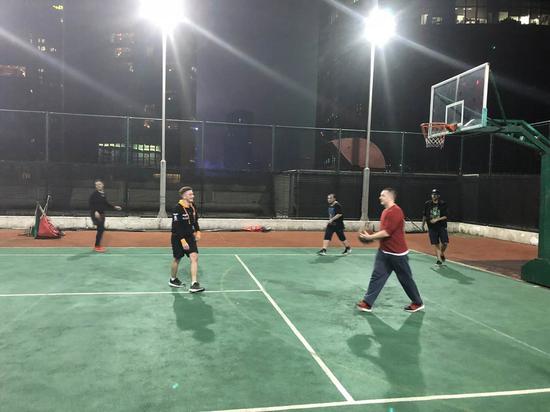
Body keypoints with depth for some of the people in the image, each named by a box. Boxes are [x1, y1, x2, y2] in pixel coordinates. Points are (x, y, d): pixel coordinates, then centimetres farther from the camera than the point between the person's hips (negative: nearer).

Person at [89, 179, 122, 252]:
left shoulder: (103, 194, 9)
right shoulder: (94, 194, -11)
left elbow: (106, 204, 19)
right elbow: (90, 203, -17)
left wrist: (114, 207, 14)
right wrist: (95, 211, -27)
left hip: (101, 214, 8)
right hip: (95, 214, -7)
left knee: (101, 229, 10)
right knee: (101, 229, -10)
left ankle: (98, 245, 22)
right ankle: (97, 246, 0)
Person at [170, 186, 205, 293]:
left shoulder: (192, 207, 1)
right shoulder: (178, 208, -20)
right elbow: (176, 226, -23)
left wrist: (197, 231, 3)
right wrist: (183, 240, -26)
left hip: (190, 236, 6)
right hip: (178, 238, -5)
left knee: (195, 257, -8)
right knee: (177, 259, 11)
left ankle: (194, 284, -8)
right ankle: (173, 280, 36)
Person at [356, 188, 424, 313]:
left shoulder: (395, 211, -22)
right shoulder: (386, 211, 9)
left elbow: (386, 232, -24)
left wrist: (370, 237, -16)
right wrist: (372, 237, 9)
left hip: (397, 254, -9)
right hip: (384, 252, 9)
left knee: (406, 279, 8)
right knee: (376, 276, 4)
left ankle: (418, 303, 26)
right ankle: (367, 303, 7)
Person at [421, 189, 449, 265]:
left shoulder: (443, 204, -3)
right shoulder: (427, 204, 3)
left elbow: (445, 216, -6)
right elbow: (424, 215, 14)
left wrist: (437, 219, -18)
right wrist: (423, 224, 14)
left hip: (442, 227, -1)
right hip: (432, 227, 1)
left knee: (445, 243, -8)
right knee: (436, 244, 0)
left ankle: (442, 253, 21)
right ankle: (439, 259, 7)